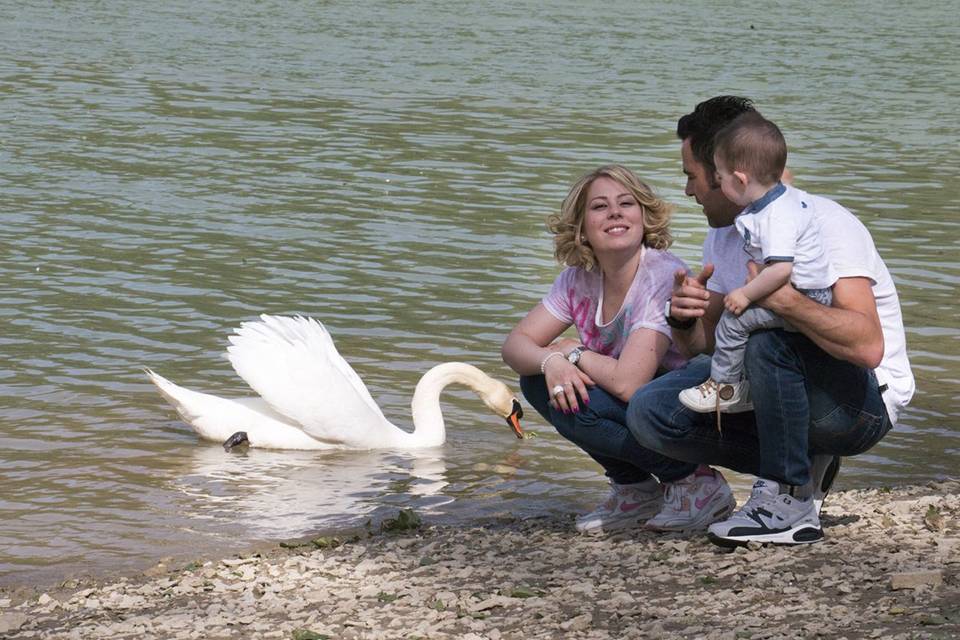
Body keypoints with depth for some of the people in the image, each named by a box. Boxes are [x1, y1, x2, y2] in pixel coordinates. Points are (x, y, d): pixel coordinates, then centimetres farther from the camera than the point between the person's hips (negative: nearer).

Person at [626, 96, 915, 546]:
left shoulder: (823, 224, -20)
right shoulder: (722, 238, 6)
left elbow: (868, 346, -33)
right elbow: (701, 345, 9)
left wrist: (784, 300, -46)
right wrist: (683, 319, -15)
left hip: (862, 401, -8)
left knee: (769, 340, -37)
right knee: (649, 411, -10)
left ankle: (790, 502, -19)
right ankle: (802, 466, 1)